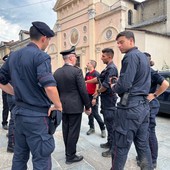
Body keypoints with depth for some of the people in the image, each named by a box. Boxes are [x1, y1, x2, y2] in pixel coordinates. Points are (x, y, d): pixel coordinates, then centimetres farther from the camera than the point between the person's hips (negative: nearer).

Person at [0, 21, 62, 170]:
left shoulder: (13, 56, 9)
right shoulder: (41, 56, -15)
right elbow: (49, 86, -29)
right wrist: (58, 105, -14)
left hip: (19, 113, 8)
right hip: (37, 116, -8)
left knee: (19, 156, 22)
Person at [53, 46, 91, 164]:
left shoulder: (57, 72, 4)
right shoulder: (77, 71, -15)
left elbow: (56, 90, 9)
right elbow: (83, 91, -15)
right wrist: (88, 106, -5)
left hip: (63, 106, 7)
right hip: (75, 106, -7)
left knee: (66, 129, 16)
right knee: (73, 130, 5)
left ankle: (68, 152, 32)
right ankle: (70, 156, 17)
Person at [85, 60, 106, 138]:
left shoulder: (96, 74, -12)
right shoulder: (87, 74, 10)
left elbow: (97, 86, -18)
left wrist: (94, 98, -21)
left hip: (93, 96, -7)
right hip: (88, 96, 7)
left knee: (95, 113, -4)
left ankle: (103, 129, 12)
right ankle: (91, 128, 24)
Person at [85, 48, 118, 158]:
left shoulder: (112, 68, -17)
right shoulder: (107, 68, 14)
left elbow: (106, 85, -22)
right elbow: (99, 79, 19)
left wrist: (98, 92, -6)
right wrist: (86, 82, 18)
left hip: (109, 100, -10)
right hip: (106, 99, 10)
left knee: (110, 124, -1)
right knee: (108, 123, 18)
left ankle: (113, 149, 11)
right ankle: (110, 143, 33)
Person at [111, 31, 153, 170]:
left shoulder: (131, 56, -11)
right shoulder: (143, 56, 18)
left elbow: (124, 84, -22)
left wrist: (114, 87, -1)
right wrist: (118, 84, 15)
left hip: (130, 106, -9)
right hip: (143, 105, 10)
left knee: (121, 146, 2)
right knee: (143, 145, 16)